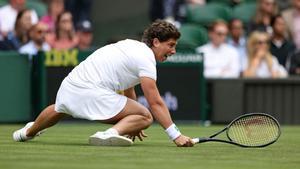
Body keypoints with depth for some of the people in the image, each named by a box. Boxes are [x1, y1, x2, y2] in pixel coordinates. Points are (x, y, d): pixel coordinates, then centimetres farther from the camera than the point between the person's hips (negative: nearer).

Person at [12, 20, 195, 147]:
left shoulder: (132, 45, 18)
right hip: (92, 93, -10)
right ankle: (113, 132, -30)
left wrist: (132, 122, 36)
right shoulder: (146, 58, -10)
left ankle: (28, 132, 67)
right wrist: (176, 135, -19)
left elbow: (128, 91, 30)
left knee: (58, 110, 43)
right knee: (146, 117, -10)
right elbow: (155, 103, -18)